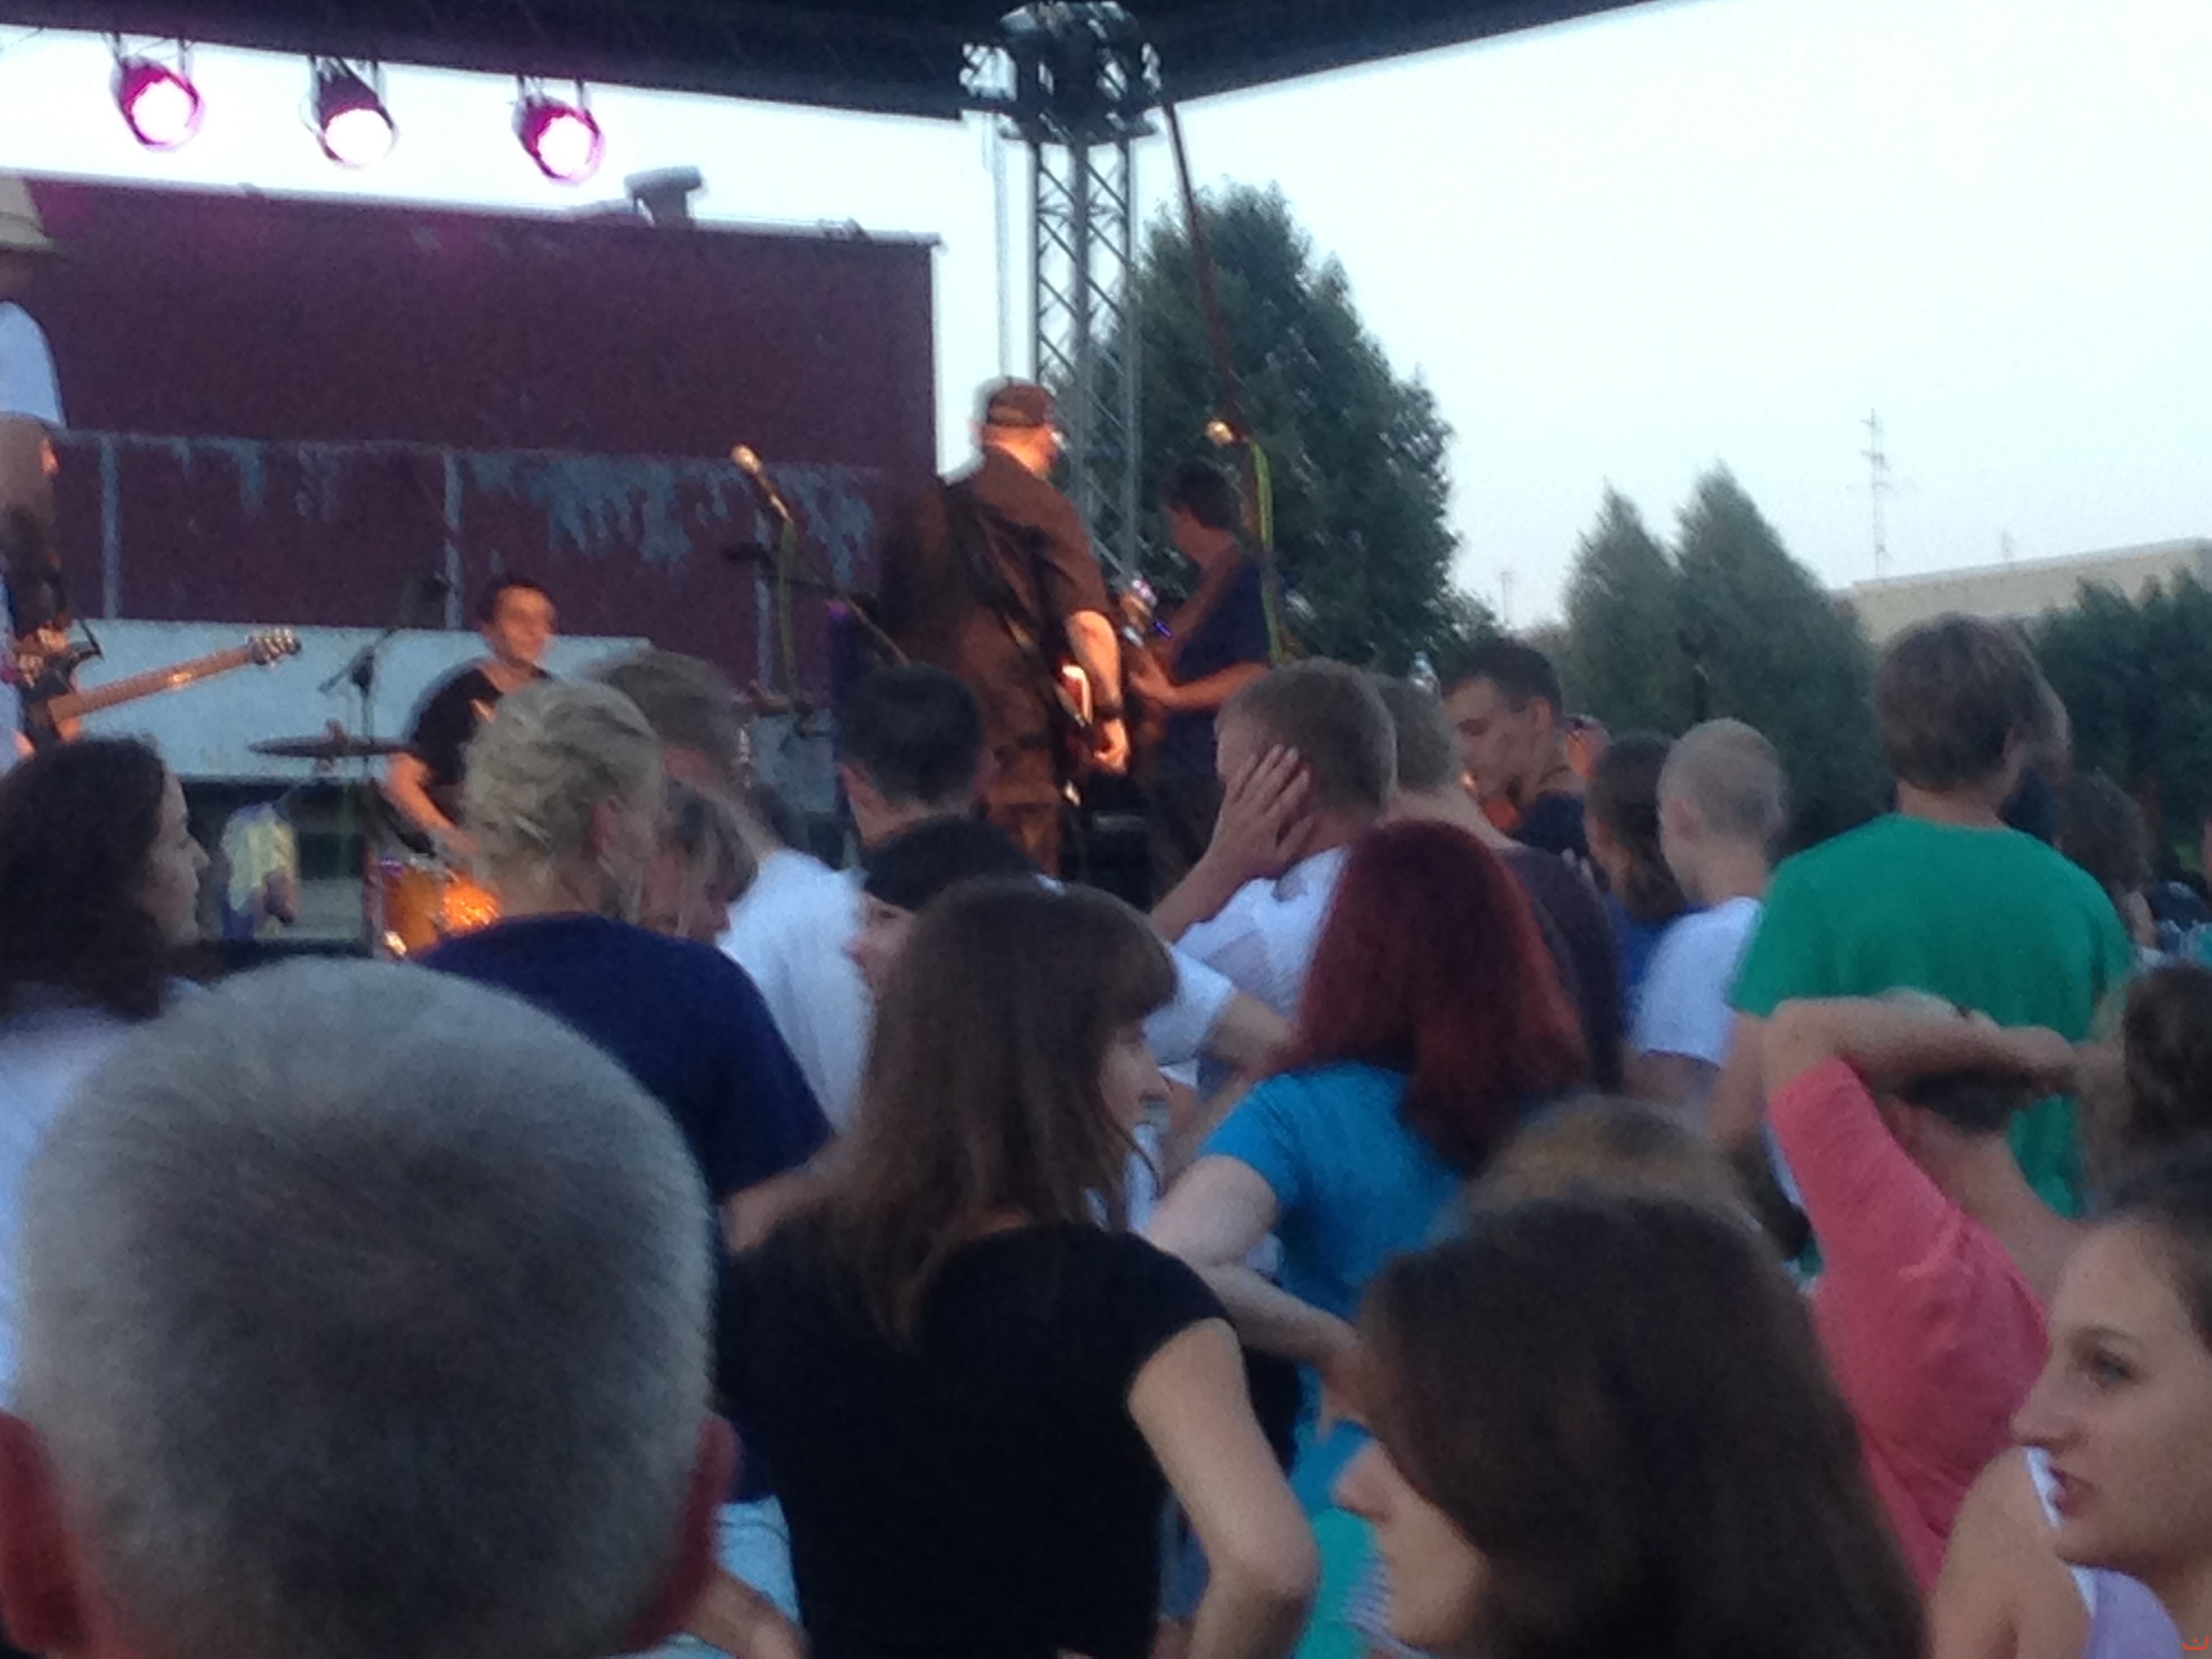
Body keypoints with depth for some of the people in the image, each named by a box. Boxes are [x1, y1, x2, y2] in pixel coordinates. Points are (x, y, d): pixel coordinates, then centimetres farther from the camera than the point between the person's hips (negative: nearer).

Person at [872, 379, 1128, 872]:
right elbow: (1087, 622, -13)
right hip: (1011, 734, -5)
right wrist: (1110, 712, -6)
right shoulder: (1043, 507, -3)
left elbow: (887, 616, 21)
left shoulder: (918, 512, 15)